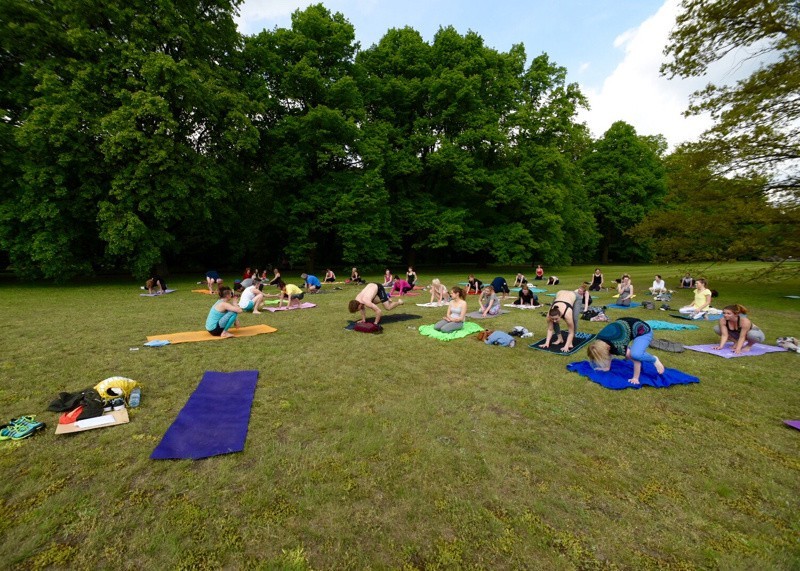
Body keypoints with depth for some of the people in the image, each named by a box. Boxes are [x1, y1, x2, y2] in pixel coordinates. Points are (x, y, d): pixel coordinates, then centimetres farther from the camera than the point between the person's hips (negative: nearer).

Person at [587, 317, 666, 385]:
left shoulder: (618, 346, -36)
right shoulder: (599, 340, -14)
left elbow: (636, 360, -28)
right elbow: (608, 352, 7)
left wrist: (635, 378, -20)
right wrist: (607, 367, 12)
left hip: (643, 331, -8)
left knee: (635, 354, -31)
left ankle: (654, 360, -1)